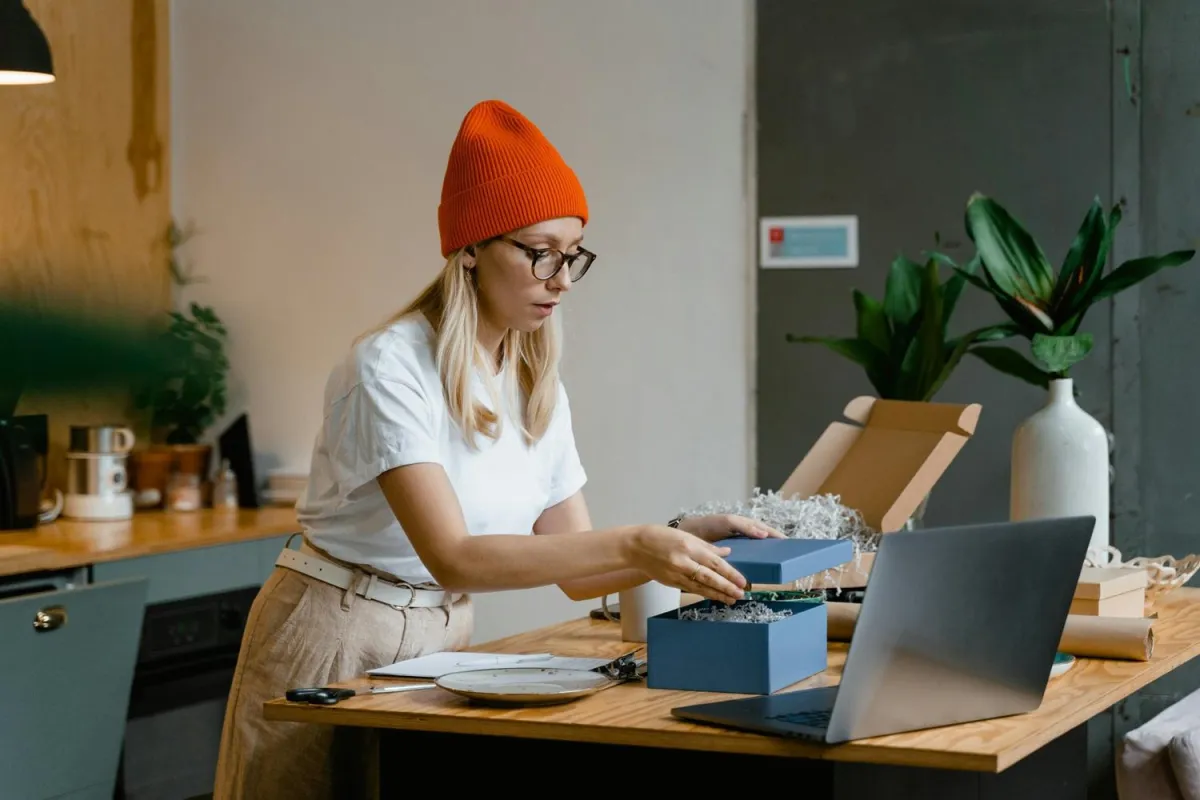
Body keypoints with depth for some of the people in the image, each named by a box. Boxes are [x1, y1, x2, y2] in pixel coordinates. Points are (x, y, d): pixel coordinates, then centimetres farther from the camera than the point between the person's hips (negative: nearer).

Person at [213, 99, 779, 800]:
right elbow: (453, 557, -28)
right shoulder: (392, 367, -20)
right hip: (337, 639, -6)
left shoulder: (539, 389, 3)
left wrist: (684, 539, -15)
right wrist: (635, 544, -34)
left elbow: (576, 570, 3)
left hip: (445, 639, 6)